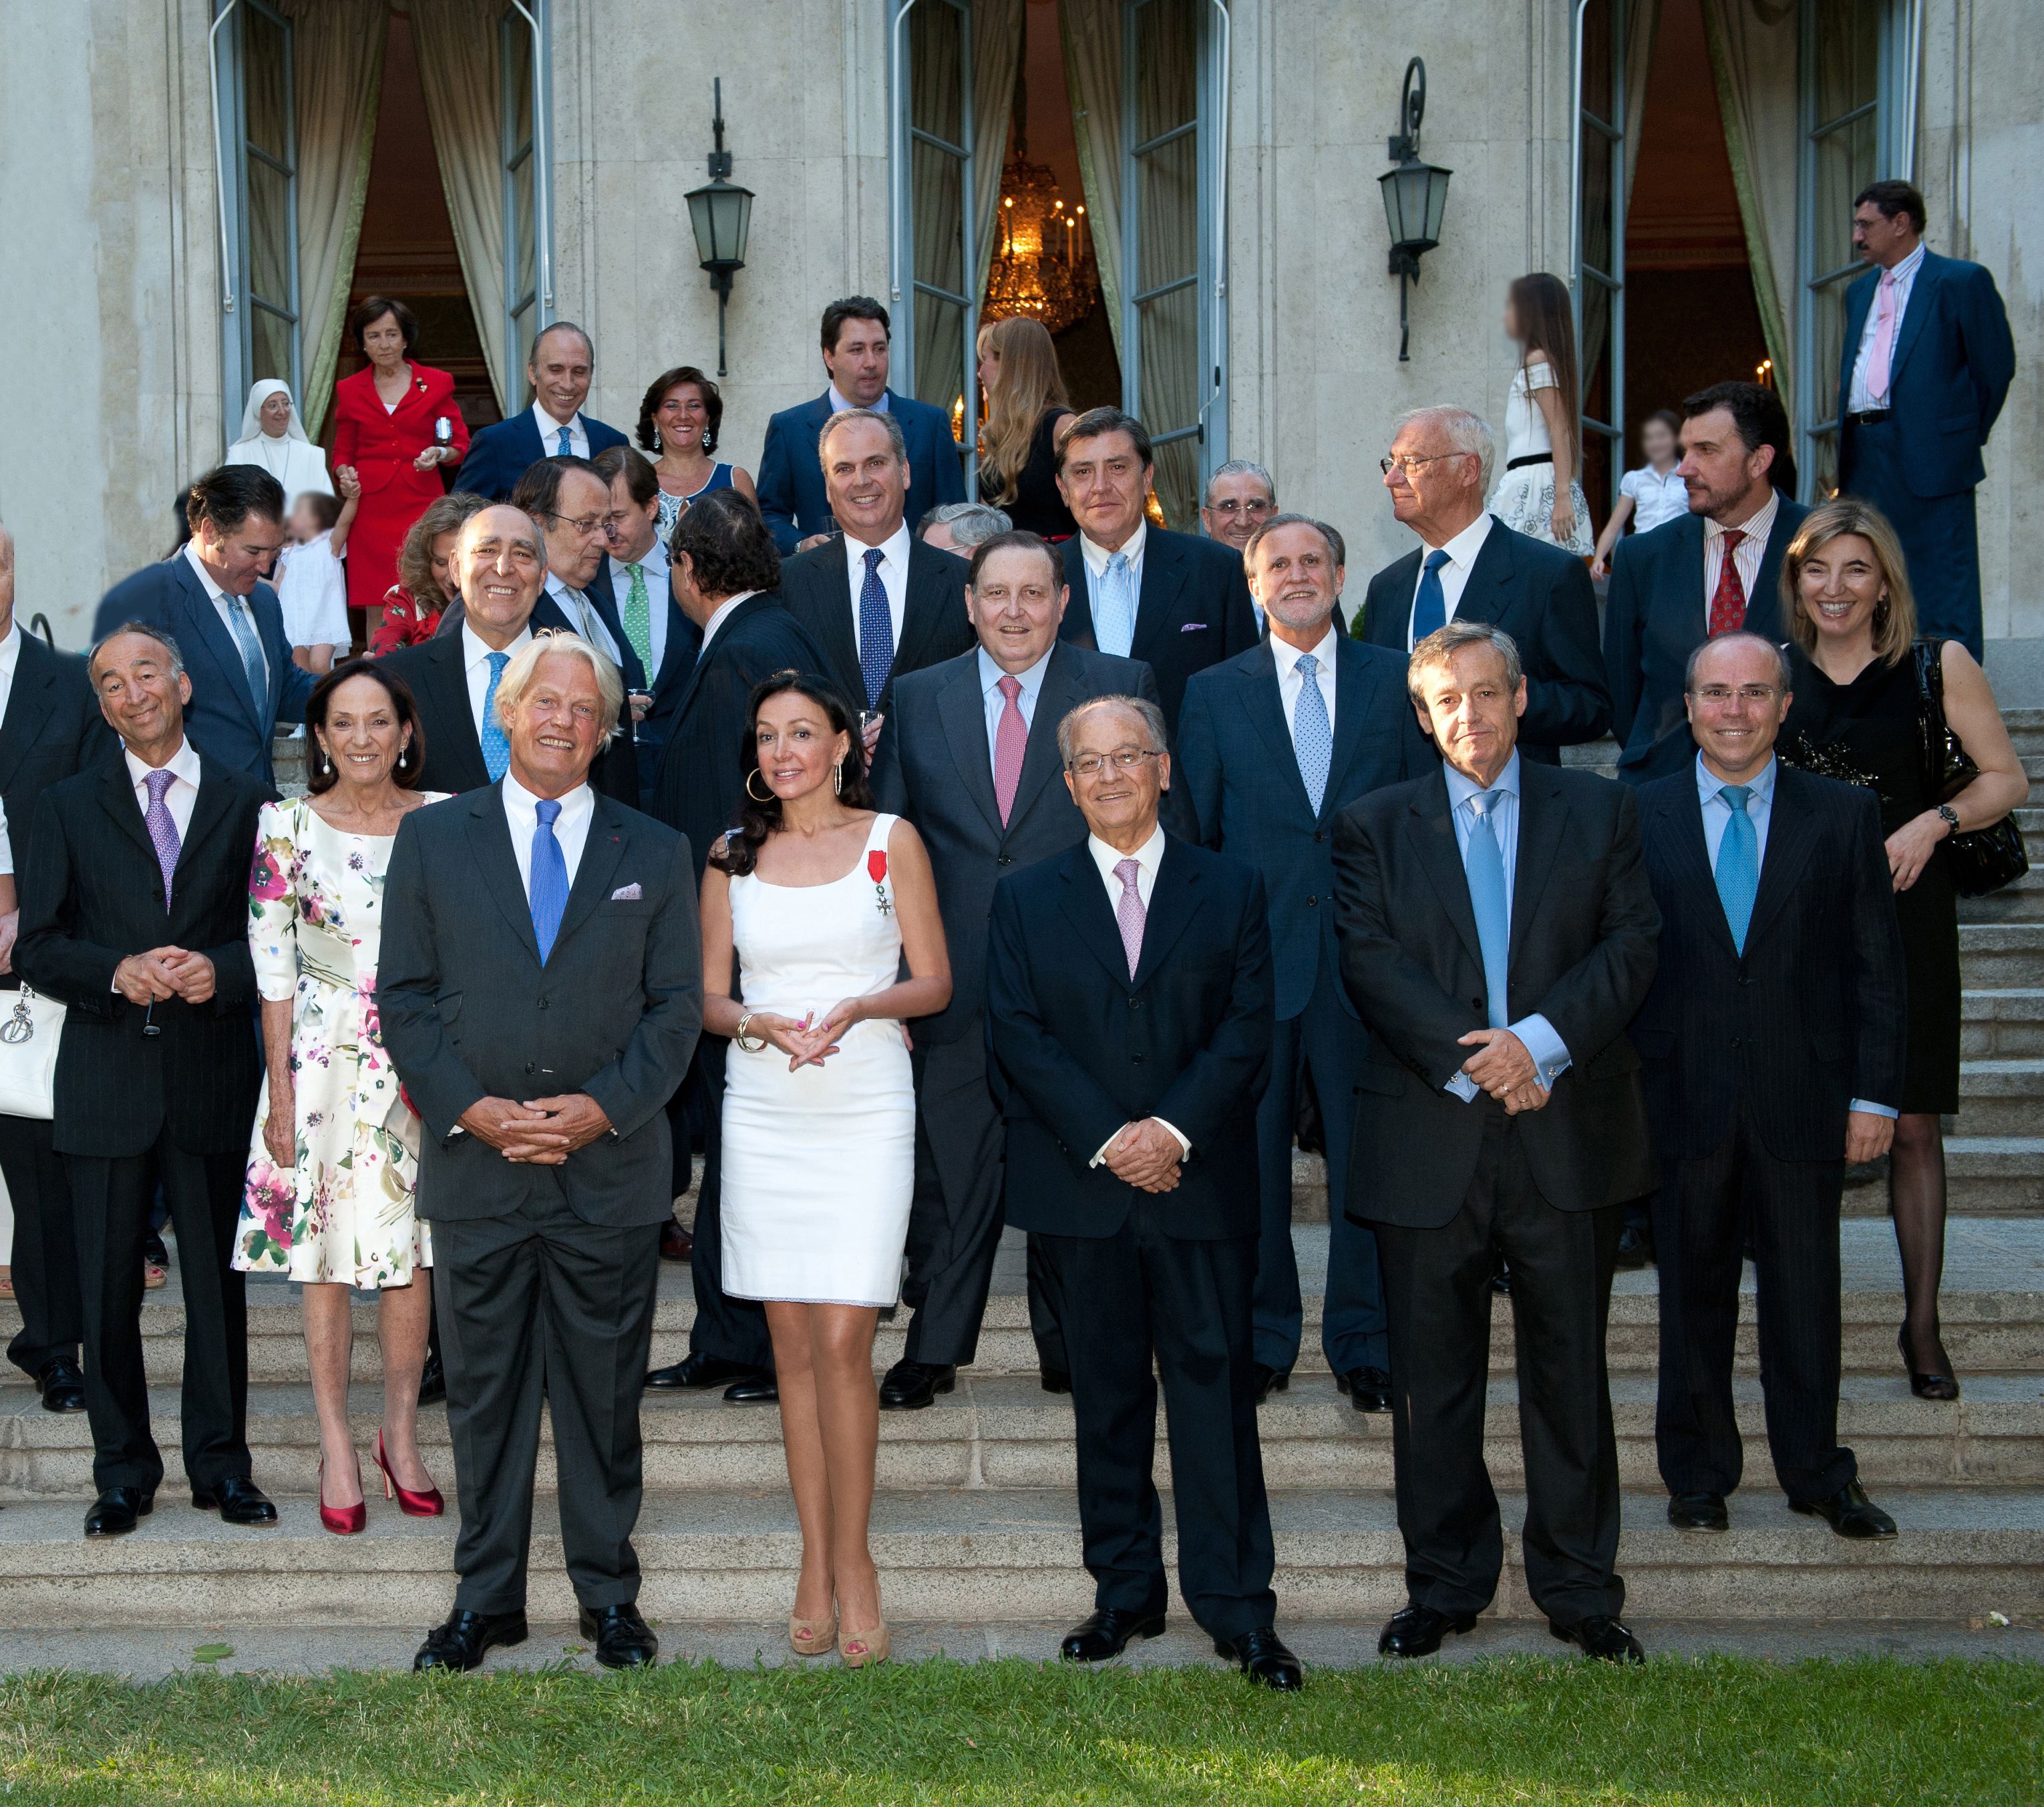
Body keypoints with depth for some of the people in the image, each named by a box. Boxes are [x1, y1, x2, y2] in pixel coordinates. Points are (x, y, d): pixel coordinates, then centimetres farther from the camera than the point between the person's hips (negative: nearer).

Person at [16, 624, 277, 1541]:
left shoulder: (245, 802, 6)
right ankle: (123, 1473, 16)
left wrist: (221, 970, -14)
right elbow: (37, 948, 3)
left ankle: (220, 1464, 18)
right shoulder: (68, 806, 7)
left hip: (213, 1077, 0)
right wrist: (116, 972, -14)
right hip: (107, 1078, 0)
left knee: (217, 1279, 6)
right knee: (107, 1287, 4)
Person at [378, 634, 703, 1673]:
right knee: (483, 1392, 8)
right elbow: (404, 997, 2)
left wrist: (605, 1106, -11)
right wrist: (469, 1108, -11)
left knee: (605, 1393, 8)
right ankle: (485, 1599, 20)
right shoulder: (432, 838, 6)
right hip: (475, 1164, 0)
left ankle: (609, 1597, 20)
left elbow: (677, 1005, 4)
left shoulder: (654, 854, 8)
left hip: (612, 1170, 0)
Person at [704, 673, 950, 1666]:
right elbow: (709, 996, 10)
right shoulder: (733, 853, 10)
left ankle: (851, 1558, 5)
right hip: (763, 1115, 3)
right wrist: (764, 1024, -11)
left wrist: (854, 1007, -15)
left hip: (865, 1110, -3)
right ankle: (816, 1561, 14)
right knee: (791, 1343, 5)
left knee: (842, 1340, -9)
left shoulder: (892, 840, 3)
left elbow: (934, 982, 3)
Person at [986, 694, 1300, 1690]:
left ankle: (1235, 1604, 5)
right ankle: (1125, 1593, 18)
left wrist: (1175, 1129, -14)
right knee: (1106, 1395, 8)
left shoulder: (1231, 889, 8)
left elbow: (1248, 1028, 0)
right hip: (1079, 1190, 1)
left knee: (1215, 1386, -1)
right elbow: (1019, 1037, 0)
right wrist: (1106, 1139, -12)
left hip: (1203, 1183, -1)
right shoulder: (1025, 899, 9)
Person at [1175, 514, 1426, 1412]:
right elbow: (1189, 835, 8)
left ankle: (1365, 1344, 17)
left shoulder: (1396, 681, 7)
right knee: (1253, 1156, 6)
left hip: (1370, 956, 0)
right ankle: (1261, 1339, 20)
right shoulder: (1213, 693, 7)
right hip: (1255, 958, 0)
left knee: (1367, 1155, 5)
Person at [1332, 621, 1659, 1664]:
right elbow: (1370, 963, -4)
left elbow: (1630, 945, 0)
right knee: (1433, 1379, 7)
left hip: (1569, 1132, 0)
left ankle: (1579, 1587, 19)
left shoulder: (1597, 811, 10)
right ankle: (1443, 1584, 20)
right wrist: (1471, 1062, -15)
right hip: (1428, 1138, 0)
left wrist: (1539, 1040, -15)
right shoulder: (1374, 826, 8)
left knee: (1570, 1369, 6)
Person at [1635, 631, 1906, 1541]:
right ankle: (1698, 1474, 24)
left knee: (1806, 1294, 7)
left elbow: (1877, 965, 3)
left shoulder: (1843, 815, 3)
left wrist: (1875, 1093, -2)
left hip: (1802, 1102, 0)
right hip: (1682, 1099, 0)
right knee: (1693, 1293, 10)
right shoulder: (1637, 816, 3)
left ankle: (1817, 1474, 23)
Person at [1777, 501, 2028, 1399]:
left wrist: (1934, 821, -13)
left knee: (1912, 1124, 2)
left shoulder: (1938, 665, -2)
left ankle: (1922, 1324, 14)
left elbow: (2008, 779, 3)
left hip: (1906, 910, -1)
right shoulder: (1771, 672, 4)